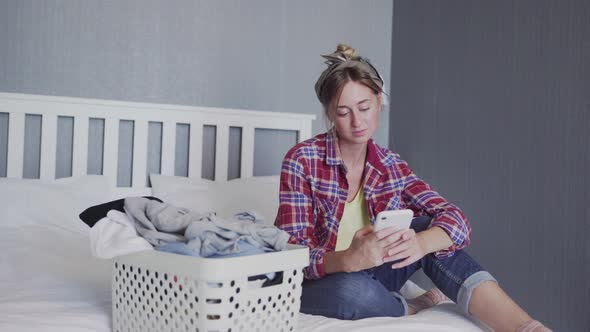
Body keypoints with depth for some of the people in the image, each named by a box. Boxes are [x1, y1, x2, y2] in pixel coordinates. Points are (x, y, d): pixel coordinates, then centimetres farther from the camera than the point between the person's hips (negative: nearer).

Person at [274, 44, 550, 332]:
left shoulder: (391, 167, -2)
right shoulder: (302, 160, -15)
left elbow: (455, 219, -14)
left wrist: (420, 242, -39)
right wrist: (349, 259, -42)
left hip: (368, 276, 4)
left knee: (428, 227, -21)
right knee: (354, 290, -38)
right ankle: (416, 307, -7)